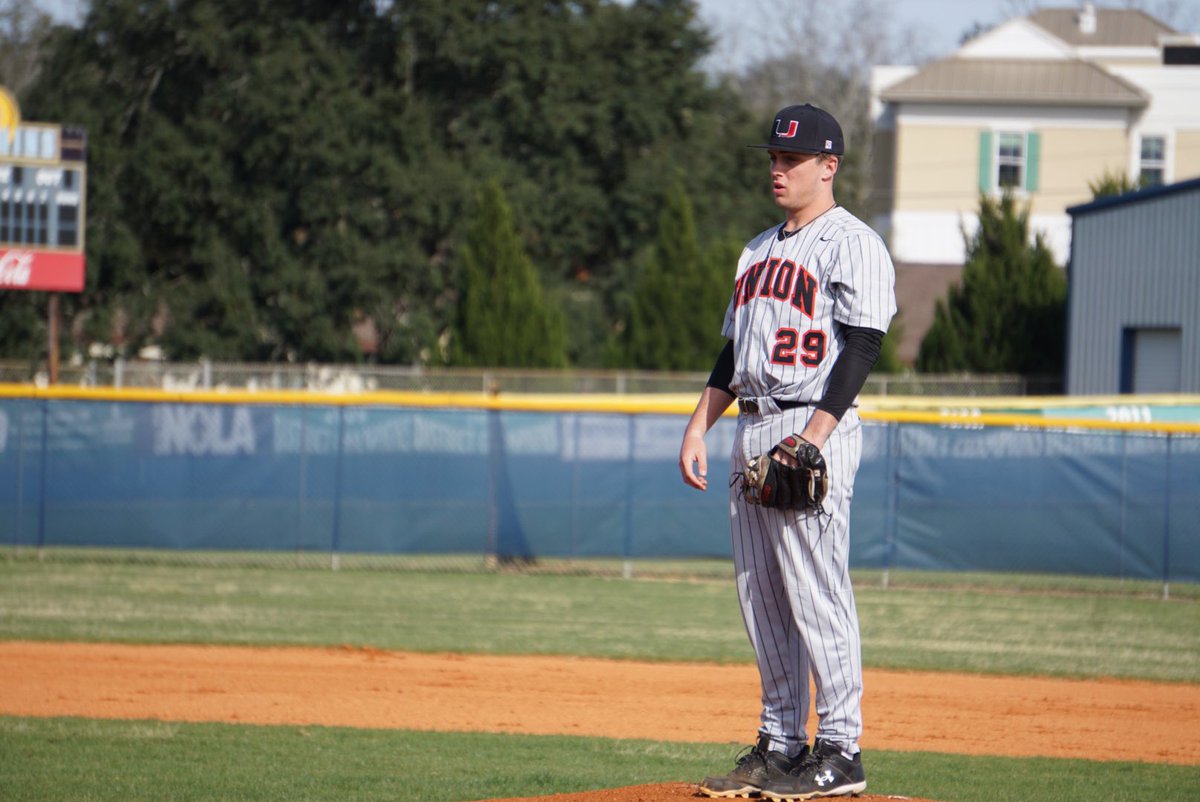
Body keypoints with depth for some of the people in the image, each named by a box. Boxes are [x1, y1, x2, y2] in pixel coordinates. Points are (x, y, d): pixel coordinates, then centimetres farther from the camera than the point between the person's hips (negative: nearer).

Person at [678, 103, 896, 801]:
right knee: (762, 596, 8)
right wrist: (699, 425, 14)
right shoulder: (761, 250, 21)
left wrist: (814, 436, -22)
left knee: (817, 592, -11)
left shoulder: (852, 244, -6)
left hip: (817, 432, -9)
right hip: (753, 431, 9)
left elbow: (861, 348, -14)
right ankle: (781, 744, 13)